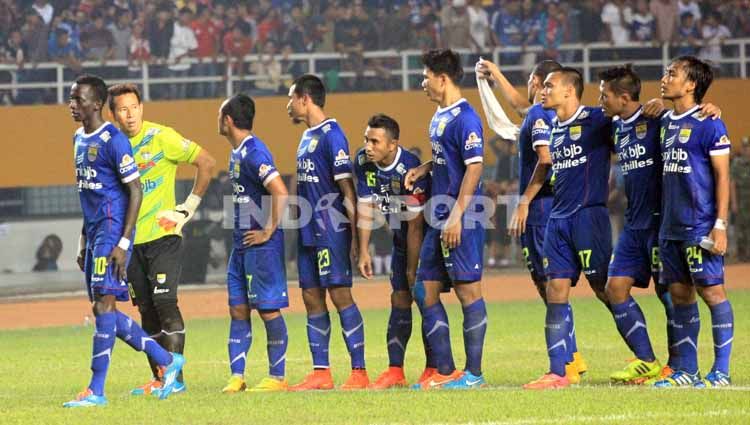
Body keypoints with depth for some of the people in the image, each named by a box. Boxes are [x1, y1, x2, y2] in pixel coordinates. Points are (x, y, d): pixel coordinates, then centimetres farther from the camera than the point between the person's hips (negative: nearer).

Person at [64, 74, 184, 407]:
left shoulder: (113, 140, -13)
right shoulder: (79, 139, 15)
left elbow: (135, 191, -14)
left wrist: (123, 243, -19)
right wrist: (83, 241, 22)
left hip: (113, 230, -10)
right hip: (94, 231, 10)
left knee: (103, 305, -12)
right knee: (104, 310, 9)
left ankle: (96, 390, -12)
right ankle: (167, 361, 22)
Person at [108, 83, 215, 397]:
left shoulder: (160, 138, -8)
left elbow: (206, 162, -6)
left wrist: (188, 208, -6)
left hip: (162, 235, -5)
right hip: (131, 240, 5)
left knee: (165, 303, -12)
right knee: (146, 309, 6)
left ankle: (175, 376, -10)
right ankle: (158, 379, 11)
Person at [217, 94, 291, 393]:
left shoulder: (253, 153, -17)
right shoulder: (237, 153, 14)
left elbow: (280, 193, -26)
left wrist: (268, 231, -20)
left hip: (261, 245, -10)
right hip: (242, 244, 10)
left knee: (268, 308, -3)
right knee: (238, 309, 8)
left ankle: (277, 377, 4)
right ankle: (237, 376, 11)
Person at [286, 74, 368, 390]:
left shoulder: (331, 135, -11)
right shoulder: (307, 137, 17)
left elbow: (346, 187, -14)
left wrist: (355, 233, -18)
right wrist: (303, 228, 18)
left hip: (331, 231, -9)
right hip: (309, 233, 9)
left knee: (340, 294, -10)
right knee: (312, 298, 8)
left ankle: (359, 371, -10)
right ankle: (320, 373, 11)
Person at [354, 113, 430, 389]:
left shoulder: (409, 169, -31)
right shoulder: (363, 162, -11)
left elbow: (416, 224, -25)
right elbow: (365, 207, 0)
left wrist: (412, 268, -21)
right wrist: (363, 252, -1)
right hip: (401, 238, 7)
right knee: (399, 300, 6)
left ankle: (434, 369, -6)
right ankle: (395, 371, 7)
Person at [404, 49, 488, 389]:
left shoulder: (465, 118, -14)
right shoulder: (439, 116, 15)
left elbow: (474, 167, -18)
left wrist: (456, 215, -22)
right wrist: (424, 168, 10)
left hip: (461, 220, -10)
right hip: (439, 219, 10)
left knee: (468, 290, -5)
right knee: (425, 291, 10)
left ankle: (473, 373, -1)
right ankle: (444, 371, 15)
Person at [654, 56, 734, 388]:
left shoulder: (708, 124, -9)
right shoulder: (666, 122, 13)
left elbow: (722, 177, -10)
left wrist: (720, 226, -16)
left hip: (700, 226, -8)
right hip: (671, 227, 8)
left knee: (712, 292, -5)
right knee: (679, 294, 9)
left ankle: (721, 371, -2)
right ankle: (686, 371, 15)